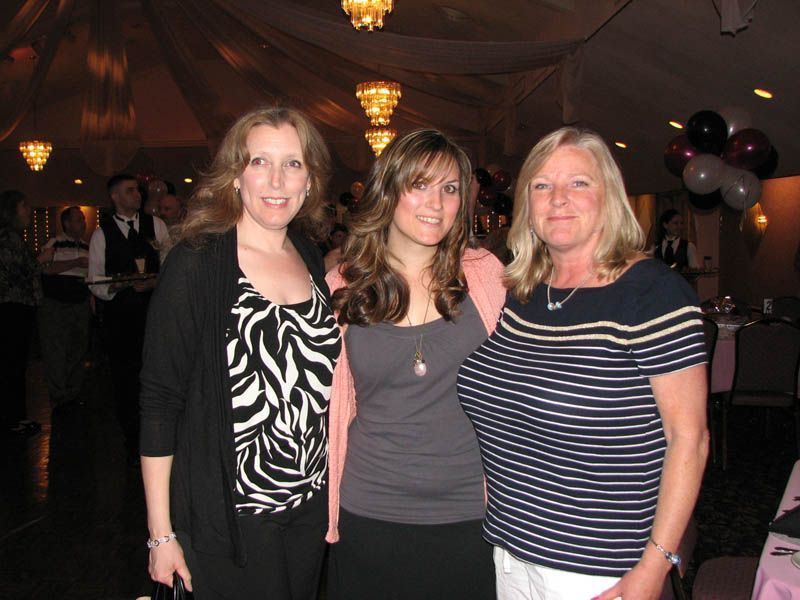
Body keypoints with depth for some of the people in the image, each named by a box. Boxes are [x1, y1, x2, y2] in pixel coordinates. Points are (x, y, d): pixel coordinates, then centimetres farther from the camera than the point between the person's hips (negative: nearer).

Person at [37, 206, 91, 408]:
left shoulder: (87, 247, 13)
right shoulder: (54, 244, -4)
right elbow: (46, 268, -18)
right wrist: (75, 263, -21)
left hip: (80, 306, 6)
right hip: (55, 306, -5)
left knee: (77, 353, 11)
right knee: (56, 354, -3)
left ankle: (73, 396, 23)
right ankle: (59, 401, 4)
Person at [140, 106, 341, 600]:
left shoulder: (313, 259, 3)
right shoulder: (197, 264, -13)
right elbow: (159, 401, -12)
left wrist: (332, 495, 9)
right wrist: (162, 534, -11)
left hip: (310, 504, 6)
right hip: (228, 515, -5)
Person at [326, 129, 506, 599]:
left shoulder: (485, 275, -5)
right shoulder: (342, 288, -3)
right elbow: (332, 402, 7)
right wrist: (324, 505, 8)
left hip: (468, 515, 0)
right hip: (367, 514, 1)